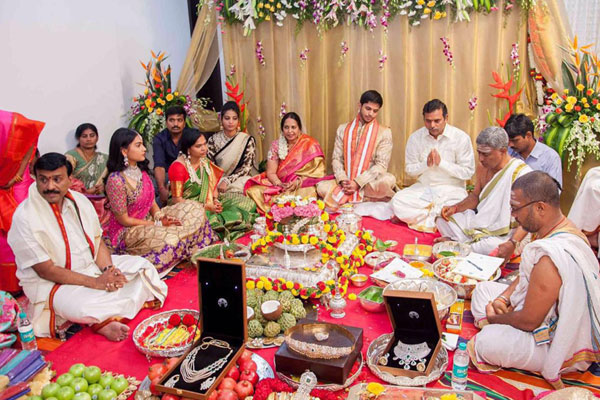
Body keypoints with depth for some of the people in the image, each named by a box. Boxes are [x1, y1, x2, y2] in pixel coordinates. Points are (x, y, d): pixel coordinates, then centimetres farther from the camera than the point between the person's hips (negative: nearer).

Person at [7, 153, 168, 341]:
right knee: (82, 307, -37)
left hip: (92, 266, 7)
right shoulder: (25, 218, -18)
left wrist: (108, 269, -14)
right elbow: (46, 270, -19)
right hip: (52, 284, -7)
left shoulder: (79, 200, 1)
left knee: (141, 267, -5)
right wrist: (95, 282, -23)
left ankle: (104, 321, -12)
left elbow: (98, 241, 6)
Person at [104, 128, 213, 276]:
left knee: (192, 208, -4)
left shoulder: (141, 170, 2)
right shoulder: (116, 180, -23)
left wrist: (160, 216, -12)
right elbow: (124, 220, -18)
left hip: (147, 220, 8)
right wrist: (157, 224, -15)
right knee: (169, 239, -34)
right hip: (126, 232, -8)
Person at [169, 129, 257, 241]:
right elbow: (176, 199, -17)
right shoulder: (178, 167, -17)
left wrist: (215, 200, -11)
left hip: (208, 202, 6)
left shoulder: (204, 161, 5)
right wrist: (204, 207, -21)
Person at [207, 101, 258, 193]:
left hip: (240, 180, 0)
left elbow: (246, 168, -8)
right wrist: (217, 183, -19)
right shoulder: (213, 140, 3)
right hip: (218, 181, 1)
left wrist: (227, 181, -20)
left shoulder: (247, 140, -3)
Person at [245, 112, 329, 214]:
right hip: (279, 185, 2)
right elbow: (270, 172, 3)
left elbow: (317, 171, -5)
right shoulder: (276, 145, 6)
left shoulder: (310, 144, -1)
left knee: (307, 193, -38)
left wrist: (298, 182, -18)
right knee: (253, 191, -22)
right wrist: (280, 184, -18)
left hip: (303, 185, -2)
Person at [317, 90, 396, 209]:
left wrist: (357, 183, -18)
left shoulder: (384, 132, 2)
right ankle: (368, 198, -20)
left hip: (368, 182, -2)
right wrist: (342, 180, -13)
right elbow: (336, 159, 6)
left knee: (388, 180, -35)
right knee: (322, 187, -27)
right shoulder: (343, 129, 10)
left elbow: (381, 164, -7)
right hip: (346, 182, 2)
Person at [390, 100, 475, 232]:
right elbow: (409, 170, 4)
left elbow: (468, 172, -8)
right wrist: (426, 164, -16)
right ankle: (435, 215, -15)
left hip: (451, 189, -2)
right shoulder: (415, 137, 1)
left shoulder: (461, 138, -7)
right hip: (423, 188, 3)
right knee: (397, 200, -24)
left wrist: (441, 162, -17)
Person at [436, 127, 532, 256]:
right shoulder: (482, 168, 4)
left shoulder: (521, 173, -20)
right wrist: (455, 207, -2)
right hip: (479, 223, 7)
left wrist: (512, 244, -36)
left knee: (488, 247, -36)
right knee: (442, 220, -6)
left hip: (503, 236, -6)